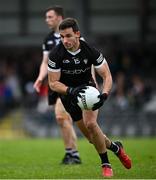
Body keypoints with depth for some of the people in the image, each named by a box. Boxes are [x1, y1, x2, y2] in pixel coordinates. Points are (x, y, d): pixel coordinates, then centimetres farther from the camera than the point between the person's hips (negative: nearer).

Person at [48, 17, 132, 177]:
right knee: (92, 137, 2)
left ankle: (105, 164, -8)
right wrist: (70, 91, -36)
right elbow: (53, 83, -17)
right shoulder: (55, 54, -22)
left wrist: (104, 95, -36)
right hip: (68, 93, 1)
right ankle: (115, 147, 32)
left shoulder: (90, 51, -22)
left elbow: (107, 76, -17)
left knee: (90, 123, -25)